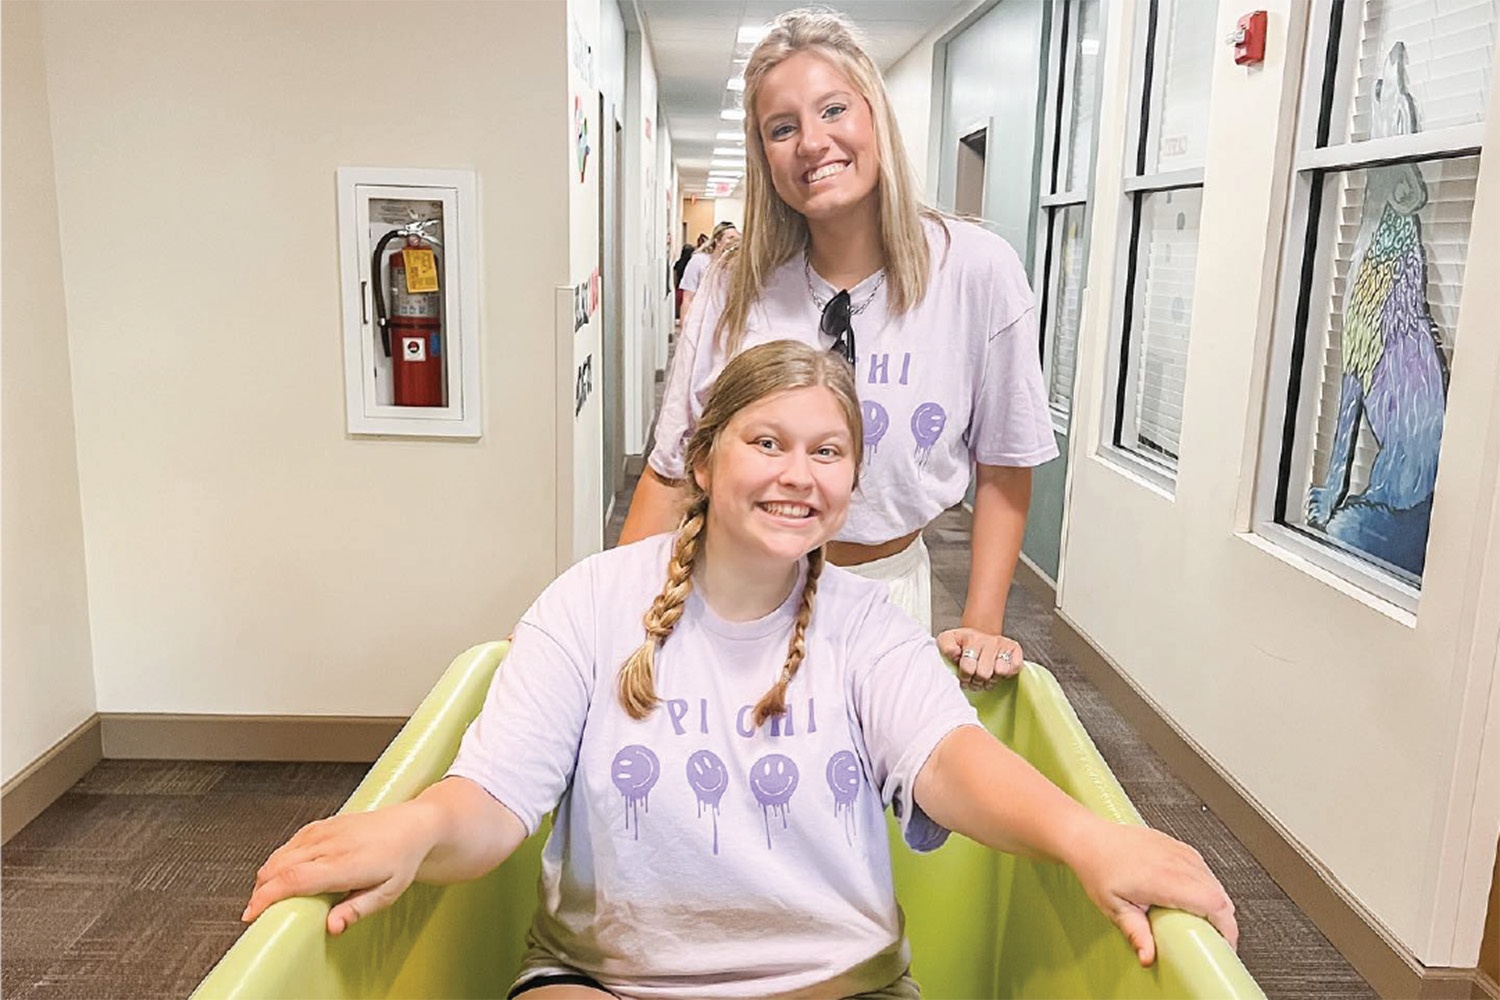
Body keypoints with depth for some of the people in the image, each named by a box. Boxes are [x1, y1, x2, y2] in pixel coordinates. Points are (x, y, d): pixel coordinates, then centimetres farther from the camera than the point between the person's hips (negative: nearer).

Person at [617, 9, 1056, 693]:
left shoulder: (976, 270, -12)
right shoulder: (735, 290, -8)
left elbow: (1003, 468, -3)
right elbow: (670, 474, -3)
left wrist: (982, 626, -8)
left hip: (885, 585, 0)